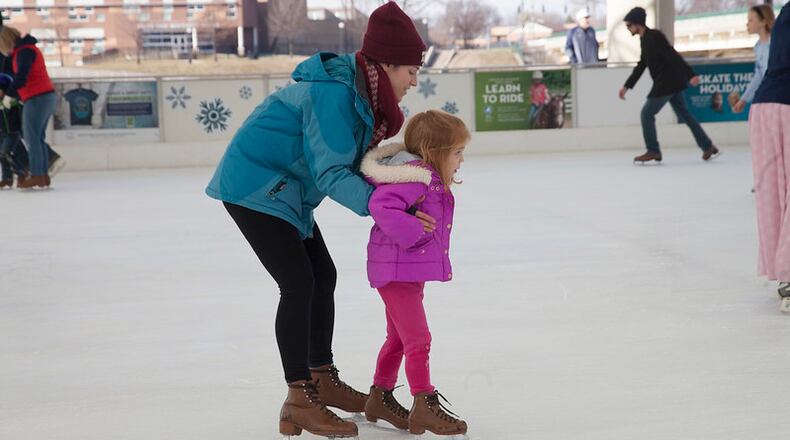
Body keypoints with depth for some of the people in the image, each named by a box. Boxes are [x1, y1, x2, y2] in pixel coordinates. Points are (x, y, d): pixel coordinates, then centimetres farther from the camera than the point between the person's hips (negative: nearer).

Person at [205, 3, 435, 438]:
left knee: (323, 276, 13)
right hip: (253, 184, -10)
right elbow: (331, 176, -28)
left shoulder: (363, 89, 2)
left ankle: (322, 380, 27)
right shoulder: (333, 93, -28)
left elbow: (358, 162, 2)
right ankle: (299, 402, -7)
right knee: (298, 283, -13)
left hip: (285, 189, 10)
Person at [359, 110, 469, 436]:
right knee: (418, 338, -7)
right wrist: (414, 232, -29)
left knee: (399, 337, 20)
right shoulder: (412, 177, -23)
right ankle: (425, 407, -1)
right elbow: (381, 205, -35)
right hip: (397, 271, -11)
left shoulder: (428, 178, 8)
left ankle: (380, 397, 33)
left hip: (412, 271, 11)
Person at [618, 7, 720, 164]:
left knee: (647, 114, -4)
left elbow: (673, 56, -24)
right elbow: (641, 65, 21)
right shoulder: (645, 39, 13)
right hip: (672, 83, 10)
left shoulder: (654, 37, -17)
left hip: (667, 84, -10)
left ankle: (653, 151, 2)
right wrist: (627, 86, 22)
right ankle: (708, 147, 18)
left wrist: (690, 75, -31)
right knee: (684, 114, 14)